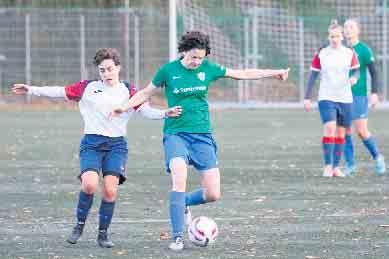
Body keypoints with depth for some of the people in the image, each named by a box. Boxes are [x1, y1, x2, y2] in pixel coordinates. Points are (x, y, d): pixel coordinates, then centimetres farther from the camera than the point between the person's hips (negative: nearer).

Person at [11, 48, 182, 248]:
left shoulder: (128, 92, 7)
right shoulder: (88, 88, 9)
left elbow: (146, 111, -3)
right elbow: (60, 92, 9)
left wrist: (165, 113, -21)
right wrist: (32, 90, 6)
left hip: (117, 145, 0)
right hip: (91, 143, 0)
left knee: (110, 190, -12)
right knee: (90, 184, -21)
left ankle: (103, 234, 5)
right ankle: (80, 224, 2)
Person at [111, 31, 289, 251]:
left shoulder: (208, 68, 4)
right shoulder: (169, 70, -2)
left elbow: (243, 74, 13)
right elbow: (146, 93, 11)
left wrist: (274, 73, 15)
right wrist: (124, 108, -2)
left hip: (202, 134, 3)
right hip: (176, 134, -3)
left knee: (213, 194, -6)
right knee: (180, 177, -29)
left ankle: (181, 203, 26)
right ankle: (178, 237, -22)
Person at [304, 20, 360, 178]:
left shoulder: (349, 53, 2)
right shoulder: (321, 54, -1)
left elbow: (356, 70, 5)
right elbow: (313, 76, 1)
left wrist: (354, 78, -20)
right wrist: (307, 98, -2)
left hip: (345, 99, 2)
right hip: (326, 98, -2)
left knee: (341, 133, 6)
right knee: (329, 129, -19)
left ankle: (336, 167, 15)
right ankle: (328, 166, -14)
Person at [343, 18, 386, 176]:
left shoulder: (364, 50, -3)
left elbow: (374, 73, -5)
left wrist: (374, 93, -13)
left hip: (359, 96, -4)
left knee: (361, 131, -7)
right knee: (345, 131, 0)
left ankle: (378, 158, 14)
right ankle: (350, 165, 7)